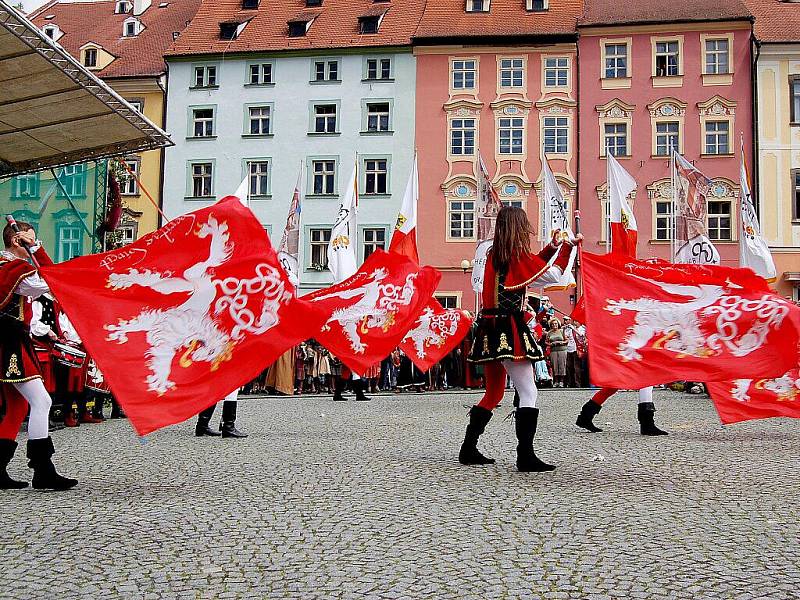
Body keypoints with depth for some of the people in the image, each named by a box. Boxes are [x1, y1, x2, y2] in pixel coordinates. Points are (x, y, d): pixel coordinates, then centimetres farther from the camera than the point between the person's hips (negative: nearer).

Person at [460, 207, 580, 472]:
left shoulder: (494, 254, 12)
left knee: (493, 393, 18)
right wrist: (566, 247, 12)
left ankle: (468, 449, 20)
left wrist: (552, 247, 23)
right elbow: (553, 275, -1)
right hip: (509, 330, -8)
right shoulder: (518, 255, -10)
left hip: (489, 330, 8)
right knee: (529, 393, -7)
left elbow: (531, 265, 23)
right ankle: (525, 455, -15)